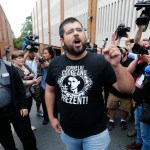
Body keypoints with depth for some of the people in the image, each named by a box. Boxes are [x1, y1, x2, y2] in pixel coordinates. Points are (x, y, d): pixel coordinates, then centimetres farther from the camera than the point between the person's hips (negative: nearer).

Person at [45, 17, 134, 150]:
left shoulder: (100, 62, -17)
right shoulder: (55, 64, -8)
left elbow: (129, 89, -17)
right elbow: (50, 91, 6)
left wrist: (116, 65, -33)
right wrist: (51, 117, 6)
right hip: (67, 131, 3)